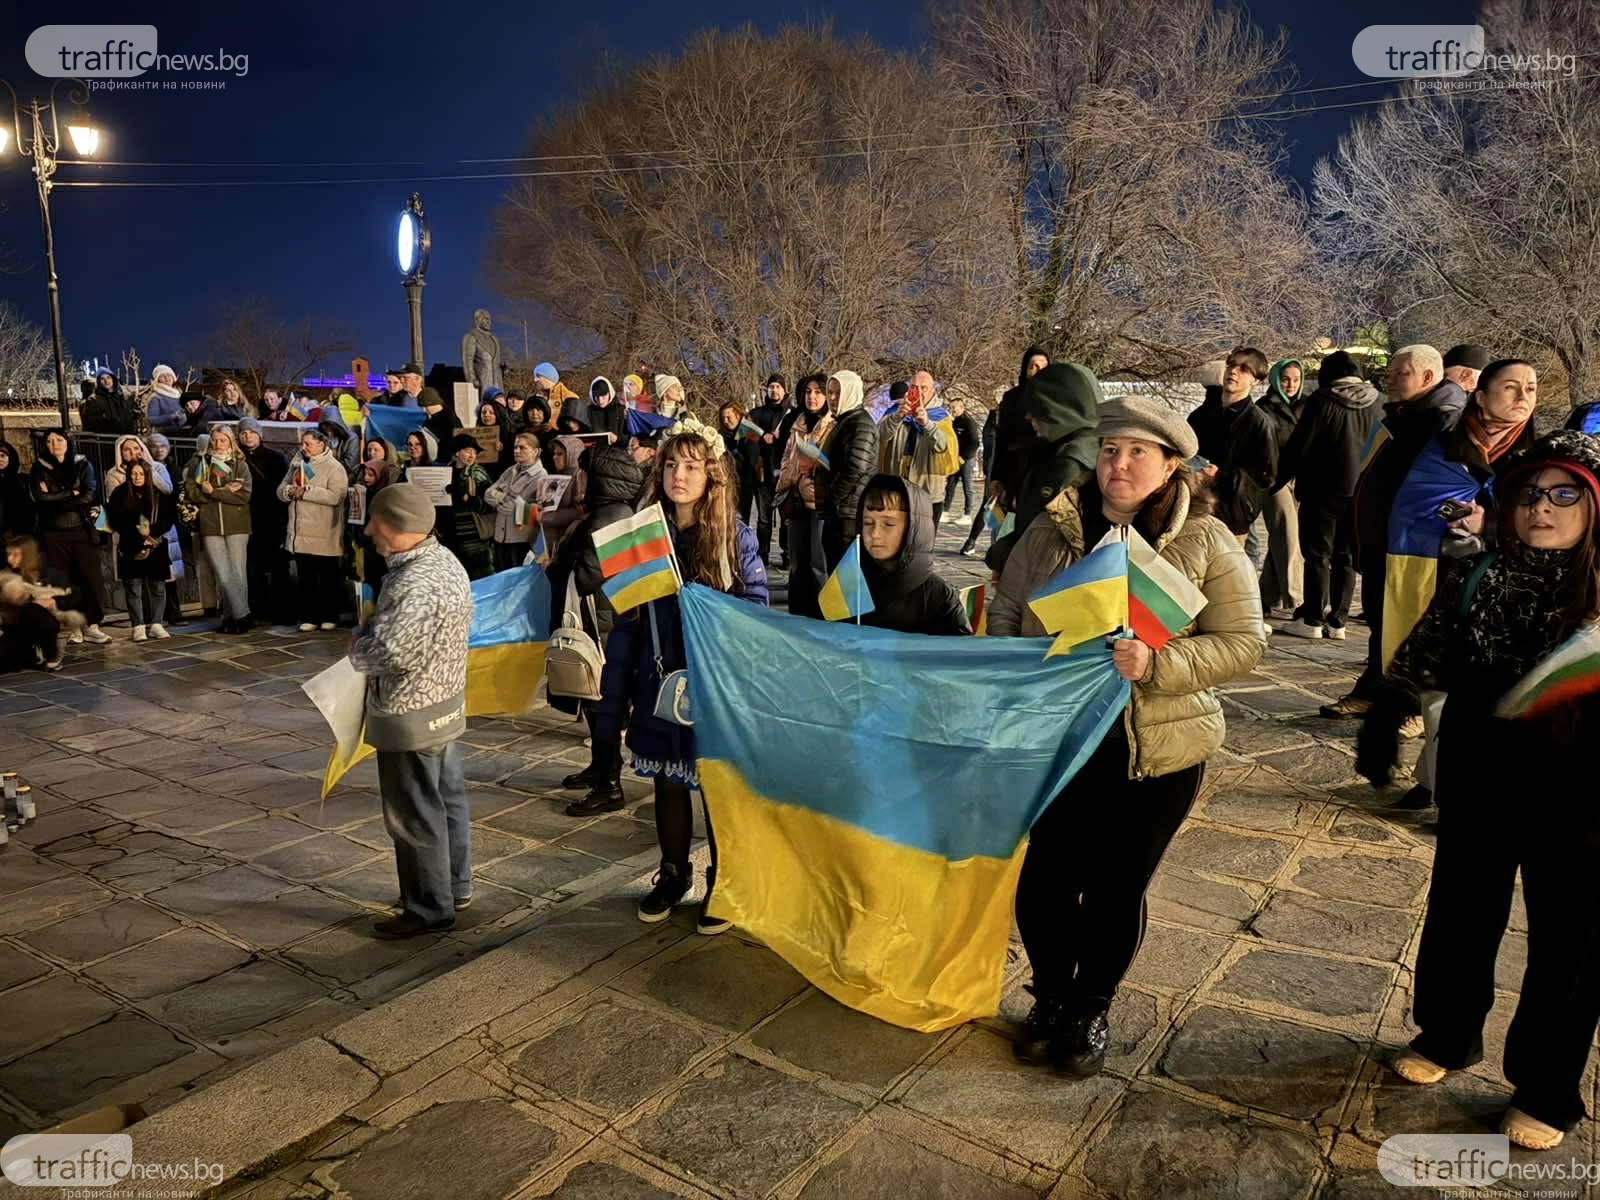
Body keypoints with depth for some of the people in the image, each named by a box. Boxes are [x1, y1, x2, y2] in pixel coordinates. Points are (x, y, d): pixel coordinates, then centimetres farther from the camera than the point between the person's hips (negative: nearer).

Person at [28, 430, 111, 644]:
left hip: (82, 530, 0)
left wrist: (54, 498, -8)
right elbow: (38, 498, -7)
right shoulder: (39, 469, 7)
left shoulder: (83, 465, 6)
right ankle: (73, 627, 5)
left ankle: (91, 625, 1)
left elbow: (89, 495, -7)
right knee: (64, 581, 0)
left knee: (91, 578, -5)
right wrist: (71, 494, -8)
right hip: (54, 533, 0)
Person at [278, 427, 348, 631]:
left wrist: (306, 491, -19)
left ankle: (329, 617, 15)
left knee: (328, 578, 5)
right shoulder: (297, 463, 15)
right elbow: (281, 489, 15)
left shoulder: (334, 468, -7)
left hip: (324, 536, -6)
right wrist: (290, 491, -8)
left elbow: (336, 496, -21)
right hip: (300, 533, 6)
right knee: (305, 578, 10)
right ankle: (308, 617, 17)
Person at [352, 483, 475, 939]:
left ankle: (429, 908, 18)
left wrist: (357, 642, -10)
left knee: (414, 815, 5)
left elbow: (388, 653, -32)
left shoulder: (415, 583, -27)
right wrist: (373, 632, 4)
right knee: (449, 799, 19)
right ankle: (455, 886, 34)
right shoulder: (445, 560, 4)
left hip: (411, 716, -10)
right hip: (446, 703, 10)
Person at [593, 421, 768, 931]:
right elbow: (626, 624, 2)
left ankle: (722, 884, 29)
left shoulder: (736, 537, -8)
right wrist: (612, 701, 1)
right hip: (659, 689, 3)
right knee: (668, 784, 17)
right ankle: (672, 874, 37)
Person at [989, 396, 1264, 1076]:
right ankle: (1050, 997, 35)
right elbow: (1004, 613, 8)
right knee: (1044, 878, 8)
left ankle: (1092, 1008, 36)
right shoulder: (1053, 529, 1)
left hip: (1155, 752, -2)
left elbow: (1242, 644, -8)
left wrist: (1157, 664, -23)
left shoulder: (1207, 542, -5)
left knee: (1117, 889, 11)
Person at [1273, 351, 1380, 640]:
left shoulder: (1323, 400, -10)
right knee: (1346, 557, 10)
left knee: (1317, 554, 0)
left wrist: (1280, 478, 1)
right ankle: (1337, 621, 11)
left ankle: (1312, 620, -1)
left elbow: (1299, 445, -10)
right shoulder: (1374, 403, 7)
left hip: (1324, 489, -5)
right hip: (1362, 492, 5)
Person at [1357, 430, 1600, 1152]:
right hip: (1479, 789, 2)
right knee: (1459, 917, 19)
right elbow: (1416, 665, 2)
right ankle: (1444, 1038, 43)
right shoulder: (1473, 578, -6)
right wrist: (1380, 729, 2)